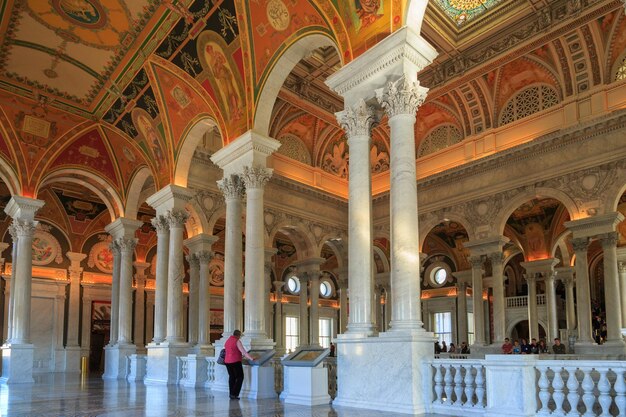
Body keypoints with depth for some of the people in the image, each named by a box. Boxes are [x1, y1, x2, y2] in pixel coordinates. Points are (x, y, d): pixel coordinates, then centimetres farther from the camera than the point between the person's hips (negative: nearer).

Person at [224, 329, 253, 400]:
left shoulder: (227, 341, 15)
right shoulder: (237, 341, -9)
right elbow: (243, 351, -15)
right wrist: (251, 358, -14)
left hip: (227, 362, 7)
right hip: (235, 362, -7)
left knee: (232, 377, 16)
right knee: (240, 377, 2)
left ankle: (231, 394, 15)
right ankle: (234, 394, -5)